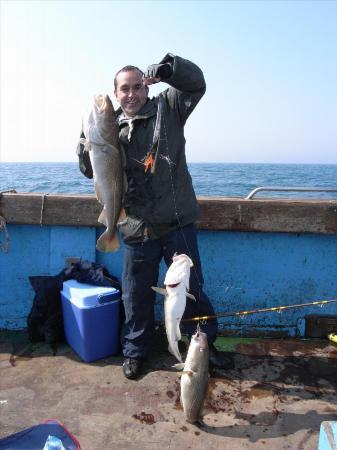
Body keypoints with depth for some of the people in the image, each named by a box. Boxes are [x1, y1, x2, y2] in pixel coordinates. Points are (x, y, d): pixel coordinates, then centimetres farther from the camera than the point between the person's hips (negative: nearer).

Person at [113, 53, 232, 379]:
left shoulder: (167, 109, 4)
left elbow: (195, 83, -8)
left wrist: (167, 69, -25)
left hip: (177, 221, -1)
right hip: (137, 227, 2)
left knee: (191, 286, 11)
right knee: (137, 294, 12)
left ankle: (205, 343, 31)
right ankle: (135, 351, 32)